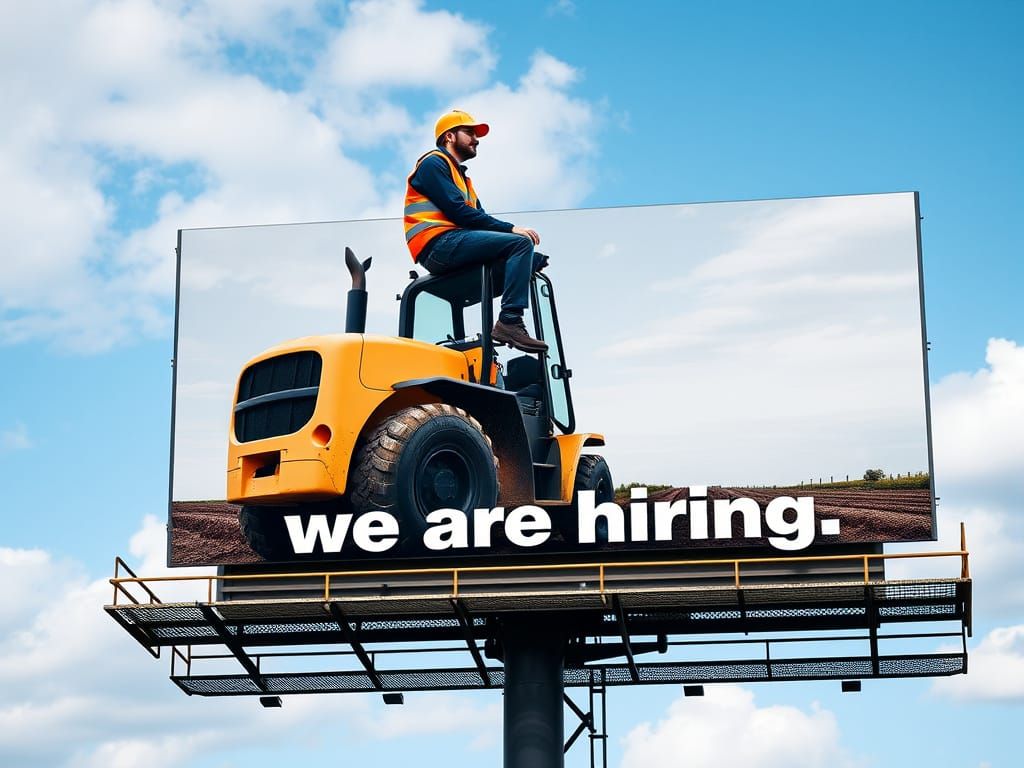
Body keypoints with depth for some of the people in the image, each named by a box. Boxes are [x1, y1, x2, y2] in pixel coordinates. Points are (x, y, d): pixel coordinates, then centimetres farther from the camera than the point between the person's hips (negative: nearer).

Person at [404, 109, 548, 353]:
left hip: (457, 246, 9)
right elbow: (457, 211, -10)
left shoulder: (461, 177, 32)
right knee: (520, 244, -23)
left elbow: (479, 217, 20)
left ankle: (509, 324, -17)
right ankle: (509, 322, -34)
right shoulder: (433, 163, 3)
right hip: (438, 244, -9)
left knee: (535, 259, 3)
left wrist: (510, 232, 0)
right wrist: (511, 229, -13)